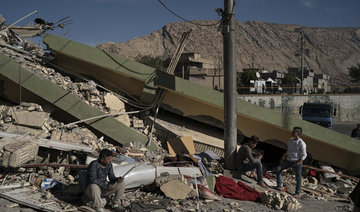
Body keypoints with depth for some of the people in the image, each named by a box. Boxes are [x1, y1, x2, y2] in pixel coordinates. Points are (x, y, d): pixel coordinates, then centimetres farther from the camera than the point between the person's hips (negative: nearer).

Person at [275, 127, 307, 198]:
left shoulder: (301, 143, -15)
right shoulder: (291, 140, 5)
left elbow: (304, 155, -11)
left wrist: (298, 163, -19)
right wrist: (284, 157, 5)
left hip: (297, 162, -6)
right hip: (289, 160, 6)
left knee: (298, 177, 3)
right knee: (278, 169, -3)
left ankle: (297, 193, 18)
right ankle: (279, 186, 6)